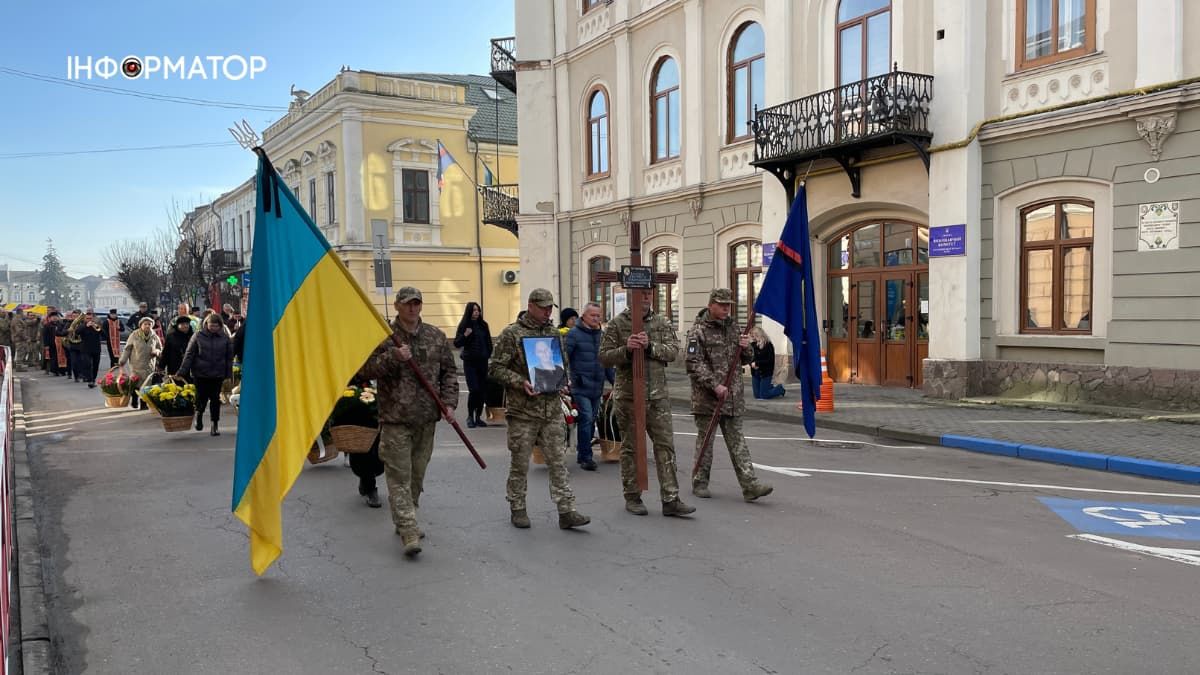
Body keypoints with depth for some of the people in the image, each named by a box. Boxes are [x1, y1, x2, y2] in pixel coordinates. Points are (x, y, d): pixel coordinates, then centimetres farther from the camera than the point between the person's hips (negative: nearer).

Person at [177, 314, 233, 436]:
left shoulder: (225, 338, 2)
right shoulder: (198, 336, -2)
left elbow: (229, 357, 6)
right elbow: (189, 355, -2)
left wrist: (228, 375, 2)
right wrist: (181, 372, -8)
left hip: (217, 375, 1)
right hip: (200, 374, -1)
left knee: (215, 399, 3)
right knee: (201, 397, 4)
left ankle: (215, 425, 13)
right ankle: (199, 414, 36)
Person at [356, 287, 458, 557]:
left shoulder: (436, 336, 8)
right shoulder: (383, 336, -2)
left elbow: (449, 371, 12)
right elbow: (364, 370, -8)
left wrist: (449, 402, 2)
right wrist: (393, 357, -21)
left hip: (427, 418, 4)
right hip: (395, 419, -4)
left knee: (417, 474, 14)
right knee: (399, 476, -7)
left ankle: (405, 521, 30)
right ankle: (409, 532, -7)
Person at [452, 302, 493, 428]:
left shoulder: (483, 325, 7)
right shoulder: (464, 325, -1)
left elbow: (489, 342, 14)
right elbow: (456, 344, -2)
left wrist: (488, 355, 6)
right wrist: (465, 335, -17)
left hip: (483, 361, 3)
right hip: (470, 362, -3)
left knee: (482, 390, 3)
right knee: (474, 389, -11)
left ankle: (478, 417, 14)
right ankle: (470, 417, 6)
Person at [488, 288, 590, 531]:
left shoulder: (553, 333, 12)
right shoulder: (511, 333, -5)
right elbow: (495, 368, -7)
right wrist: (520, 382, -20)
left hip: (552, 409, 5)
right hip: (522, 410, -4)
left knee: (557, 461, 3)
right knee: (520, 463, 6)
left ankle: (566, 511, 4)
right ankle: (518, 510, 20)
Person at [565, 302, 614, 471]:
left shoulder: (601, 335, 15)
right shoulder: (574, 334, -4)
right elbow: (563, 358, -7)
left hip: (597, 388, 6)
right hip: (580, 388, -6)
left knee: (591, 421, 10)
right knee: (586, 418, -14)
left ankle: (582, 454, 22)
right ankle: (585, 457, -8)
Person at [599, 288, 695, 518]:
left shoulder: (662, 323, 8)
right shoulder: (617, 323, 0)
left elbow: (673, 350, -2)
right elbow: (604, 356, -4)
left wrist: (650, 346, -18)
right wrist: (626, 349, -20)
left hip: (658, 395, 3)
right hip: (628, 395, -2)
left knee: (665, 445, 0)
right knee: (630, 447, 7)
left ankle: (671, 499, 3)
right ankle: (632, 497, 19)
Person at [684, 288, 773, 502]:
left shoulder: (732, 327, 13)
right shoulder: (698, 331, -6)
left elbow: (745, 360, 21)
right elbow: (694, 365, -13)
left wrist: (745, 348, -2)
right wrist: (715, 386, -19)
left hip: (733, 397, 5)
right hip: (707, 397, -5)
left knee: (737, 441, 3)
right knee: (705, 440, 5)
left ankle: (749, 485, -1)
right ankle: (700, 483, 17)